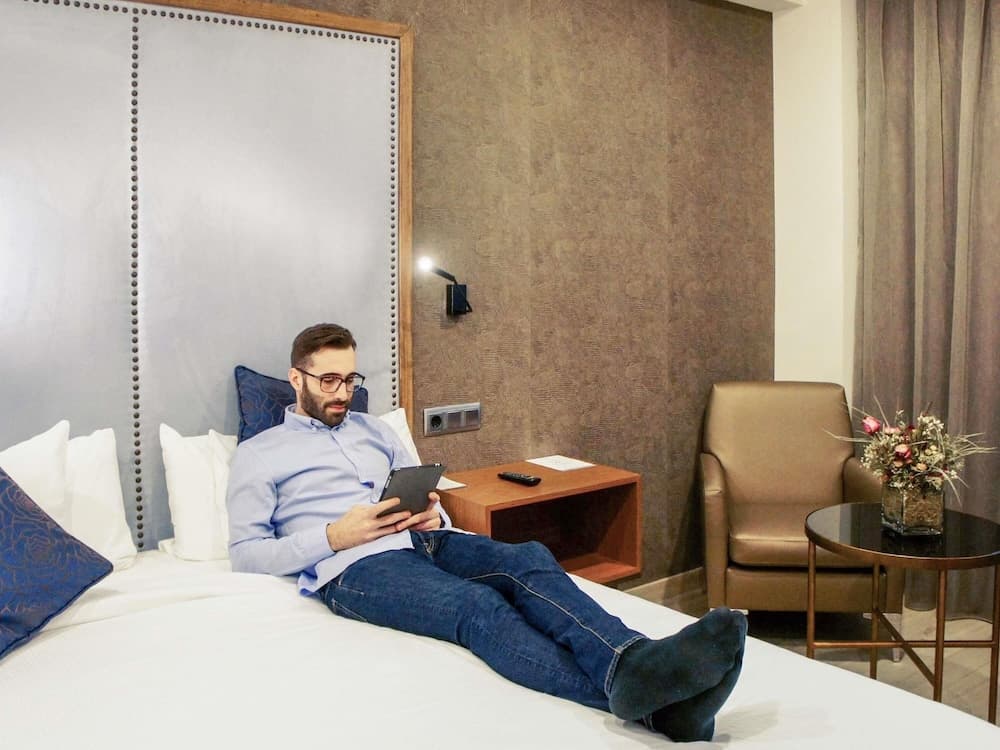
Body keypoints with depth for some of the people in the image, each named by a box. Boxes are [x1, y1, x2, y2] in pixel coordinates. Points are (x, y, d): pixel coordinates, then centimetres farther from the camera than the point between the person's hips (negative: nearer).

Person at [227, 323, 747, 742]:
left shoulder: (373, 431, 28)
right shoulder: (256, 454, 14)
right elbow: (245, 553, 5)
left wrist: (434, 516, 0)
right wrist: (333, 537, -11)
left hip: (427, 541, 6)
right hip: (355, 565, -5)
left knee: (529, 561, -28)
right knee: (479, 605, -36)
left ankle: (636, 664, -53)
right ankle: (643, 703, -58)